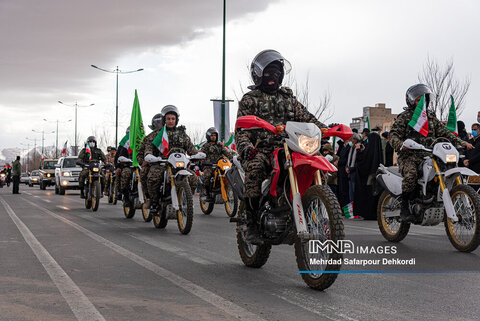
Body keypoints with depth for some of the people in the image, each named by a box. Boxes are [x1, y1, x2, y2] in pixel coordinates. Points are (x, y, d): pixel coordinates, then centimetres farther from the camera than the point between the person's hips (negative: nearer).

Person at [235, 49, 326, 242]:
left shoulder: (287, 97, 23)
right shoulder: (249, 99, 9)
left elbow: (304, 117, 16)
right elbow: (241, 129, -1)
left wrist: (324, 128, -3)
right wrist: (246, 147, -21)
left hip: (285, 149, 4)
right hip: (259, 150, -4)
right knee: (254, 168, -37)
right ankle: (252, 224, -32)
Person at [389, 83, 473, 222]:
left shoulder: (431, 117, 21)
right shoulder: (404, 117, 3)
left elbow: (444, 132, 18)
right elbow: (393, 134, -7)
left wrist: (461, 142, 4)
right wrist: (400, 145, -29)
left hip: (429, 155, 6)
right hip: (409, 156, -5)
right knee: (411, 174, -36)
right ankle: (404, 208, -26)